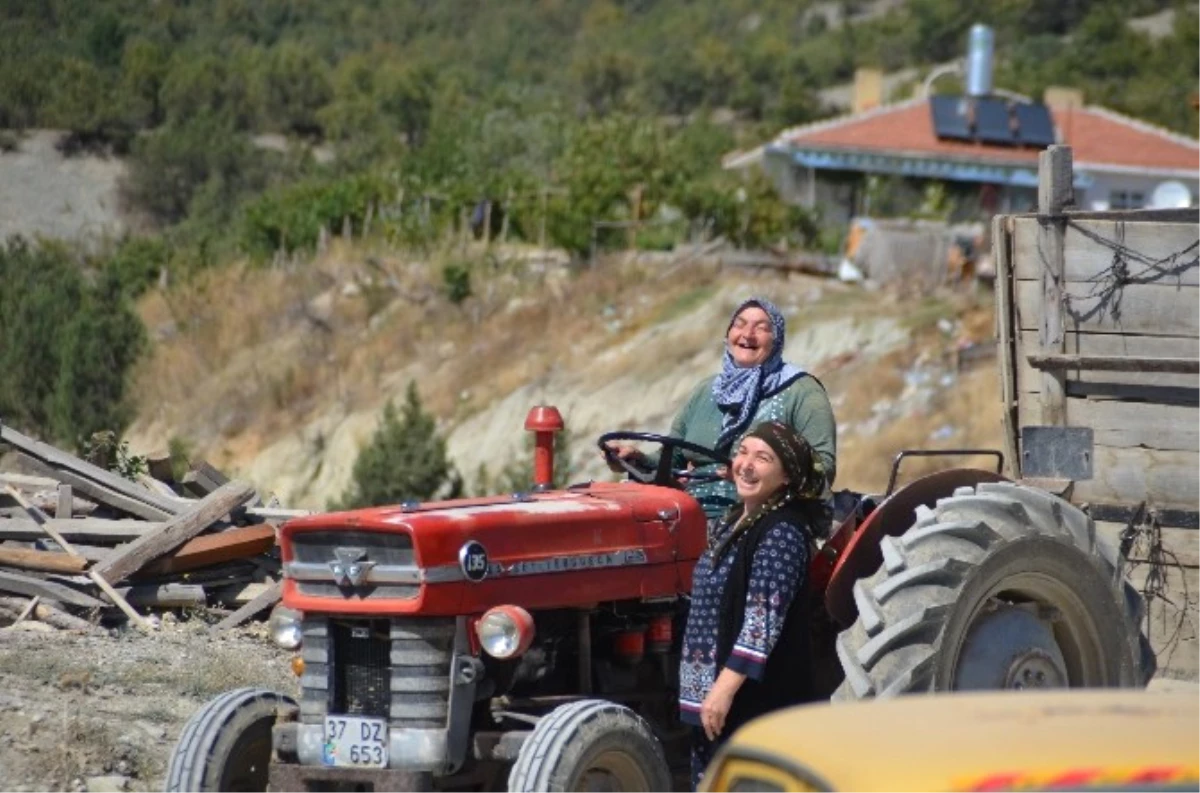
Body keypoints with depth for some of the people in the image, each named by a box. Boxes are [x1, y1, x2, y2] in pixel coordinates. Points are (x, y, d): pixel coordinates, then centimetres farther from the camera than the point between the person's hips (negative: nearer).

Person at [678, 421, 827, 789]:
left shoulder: (782, 533, -15)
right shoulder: (732, 522, 14)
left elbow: (763, 620, -22)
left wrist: (726, 687, -27)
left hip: (759, 698, -10)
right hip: (712, 694, 10)